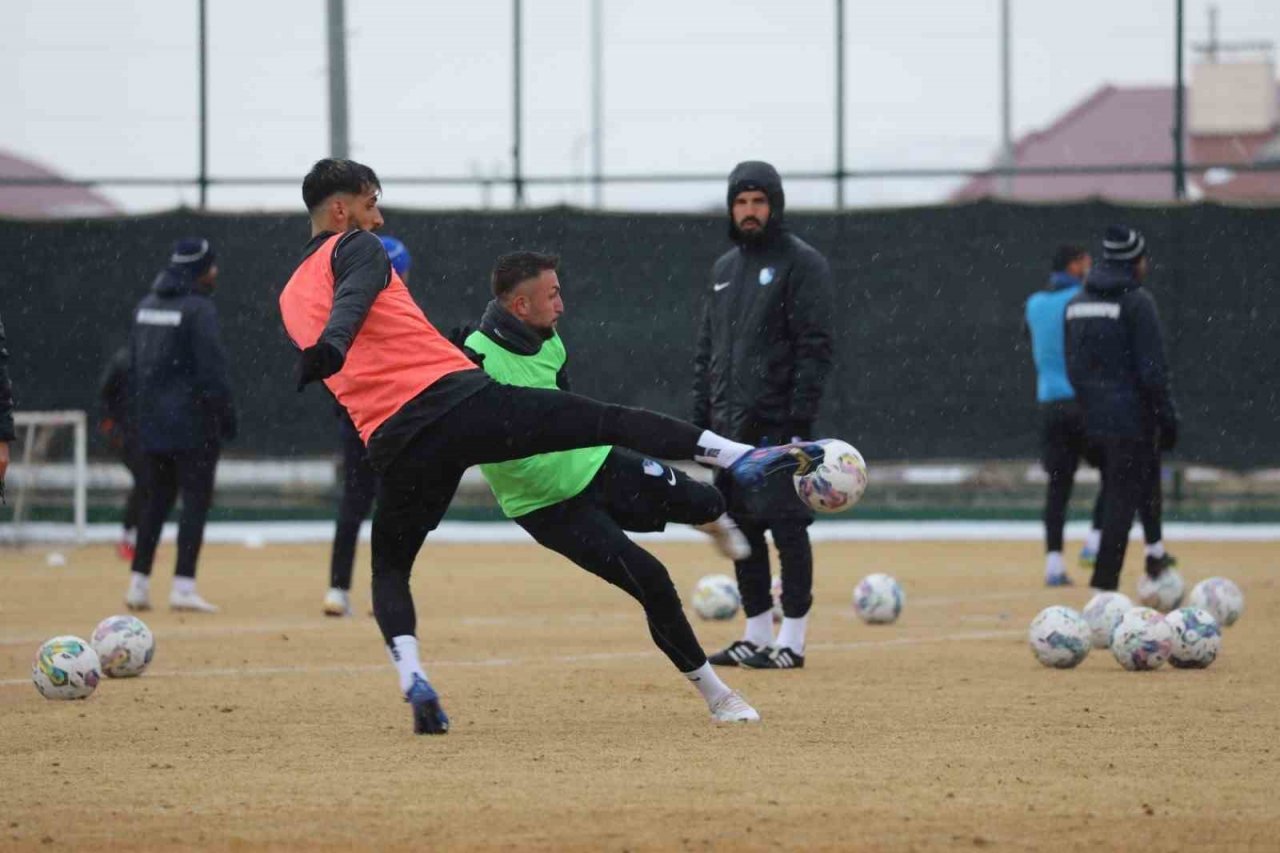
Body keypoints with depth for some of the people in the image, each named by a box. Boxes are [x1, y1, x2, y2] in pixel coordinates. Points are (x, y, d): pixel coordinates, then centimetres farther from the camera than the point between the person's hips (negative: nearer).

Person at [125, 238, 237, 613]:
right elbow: (211, 369, -16)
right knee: (196, 499, -3)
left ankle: (139, 584, 11)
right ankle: (183, 586, -9)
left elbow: (135, 362, 15)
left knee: (155, 499, 13)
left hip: (152, 421, 7)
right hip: (192, 421, -7)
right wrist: (226, 416, -10)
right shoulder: (198, 308, -12)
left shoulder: (147, 305, 11)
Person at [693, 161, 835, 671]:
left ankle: (792, 642, -4)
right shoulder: (724, 269, 18)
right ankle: (757, 636, 15)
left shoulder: (801, 263, -4)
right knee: (741, 527, 8)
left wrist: (800, 416, -18)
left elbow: (815, 347, -11)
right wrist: (701, 415, 13)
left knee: (786, 525, -7)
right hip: (728, 424, 7)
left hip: (777, 423, -7)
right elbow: (707, 348, 21)